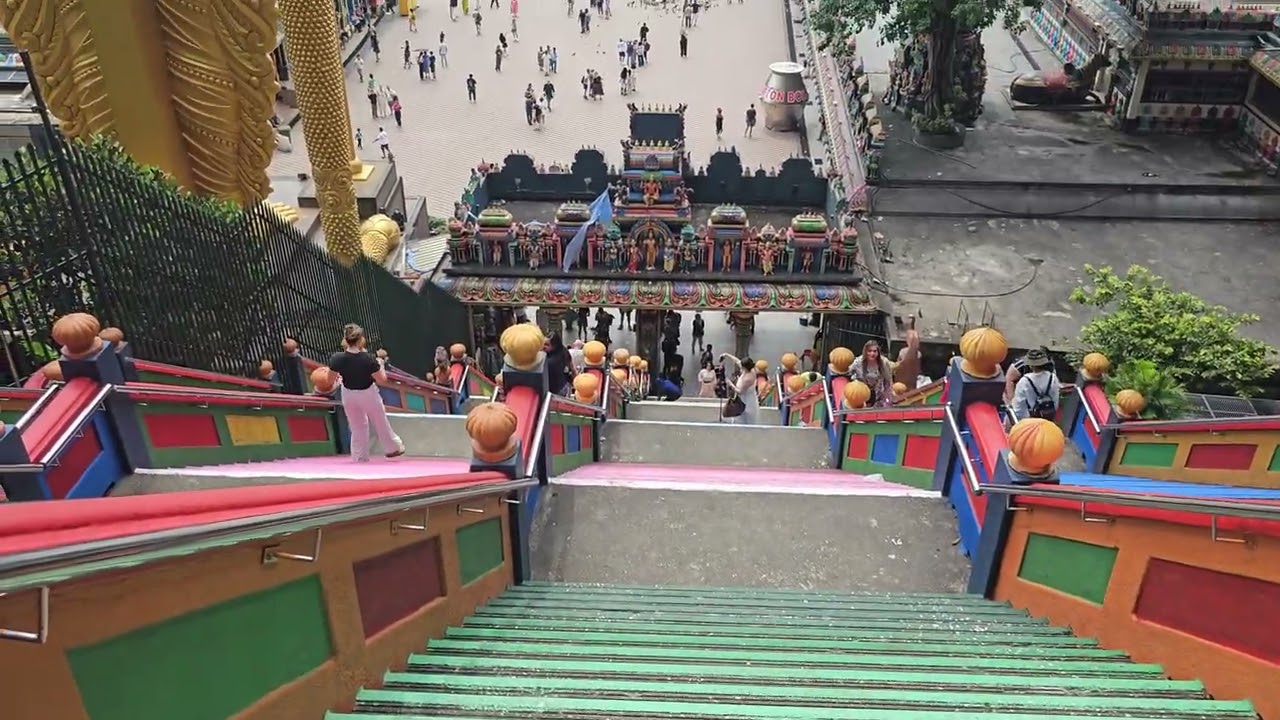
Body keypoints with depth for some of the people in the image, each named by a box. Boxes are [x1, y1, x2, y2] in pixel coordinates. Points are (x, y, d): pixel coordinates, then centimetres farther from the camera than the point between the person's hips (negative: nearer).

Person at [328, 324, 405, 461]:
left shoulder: (337, 359, -21)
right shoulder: (368, 359, -28)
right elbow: (382, 379, -16)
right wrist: (381, 365, 1)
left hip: (348, 394, 2)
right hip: (368, 394, -2)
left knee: (357, 427, 21)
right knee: (381, 423, 20)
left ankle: (360, 456, 26)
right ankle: (393, 448, 38)